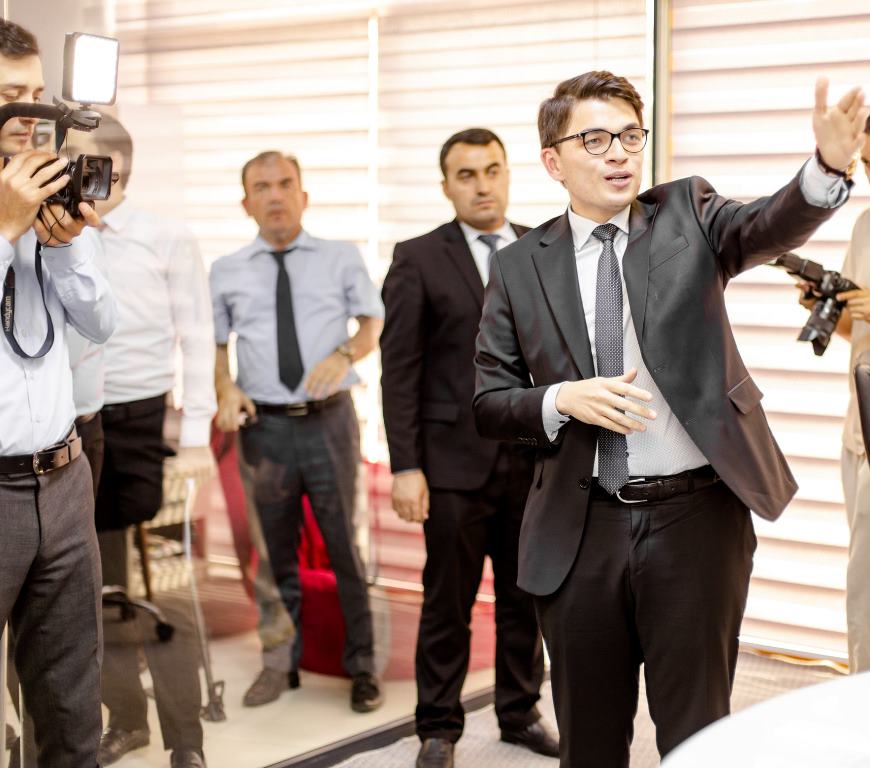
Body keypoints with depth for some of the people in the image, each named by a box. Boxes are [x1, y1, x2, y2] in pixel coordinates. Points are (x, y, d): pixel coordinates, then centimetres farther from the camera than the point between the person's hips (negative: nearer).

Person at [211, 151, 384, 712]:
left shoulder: (342, 259, 5)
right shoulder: (227, 272, 7)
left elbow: (375, 323, 8)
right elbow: (213, 343, 12)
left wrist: (345, 354, -12)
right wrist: (225, 388, -7)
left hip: (330, 420, -1)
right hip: (264, 425, 1)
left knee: (344, 544, 5)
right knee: (274, 550, 10)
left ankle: (362, 665, 16)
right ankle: (280, 663, 24)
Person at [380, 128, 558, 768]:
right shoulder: (419, 259, -1)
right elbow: (400, 370, -4)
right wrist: (405, 467, -10)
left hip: (535, 458, 3)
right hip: (455, 458, -3)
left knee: (526, 596, 12)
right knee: (448, 602, 6)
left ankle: (521, 713, 29)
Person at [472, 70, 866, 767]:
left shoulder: (687, 213, 3)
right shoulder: (520, 267, 5)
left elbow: (770, 227, -19)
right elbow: (490, 402, 5)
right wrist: (562, 400, -15)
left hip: (695, 518, -1)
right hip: (580, 532, 2)